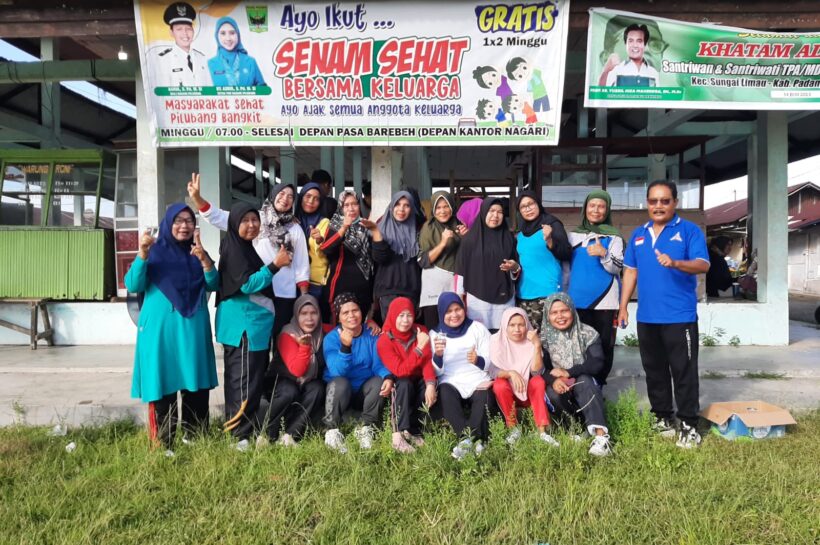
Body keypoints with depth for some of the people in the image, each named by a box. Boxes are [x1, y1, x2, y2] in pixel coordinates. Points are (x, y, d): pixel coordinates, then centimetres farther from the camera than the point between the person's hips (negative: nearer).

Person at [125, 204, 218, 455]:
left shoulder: (198, 253, 11)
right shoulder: (155, 251, 3)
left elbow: (213, 285, -1)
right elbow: (133, 285, -6)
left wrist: (204, 259, -17)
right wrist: (142, 255, -20)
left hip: (193, 328, 3)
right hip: (161, 328, -3)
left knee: (196, 385, 4)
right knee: (163, 383, -3)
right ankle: (164, 443, 6)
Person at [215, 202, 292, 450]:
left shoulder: (247, 248, 17)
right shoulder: (233, 249, -12)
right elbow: (247, 284, -19)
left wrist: (275, 264, 14)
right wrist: (275, 265, -19)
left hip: (254, 321, 10)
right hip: (243, 323, -10)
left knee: (254, 377, 15)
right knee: (245, 379, -6)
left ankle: (245, 428, 25)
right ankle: (242, 434, 0)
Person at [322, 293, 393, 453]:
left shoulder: (372, 335, -5)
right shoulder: (331, 338, -13)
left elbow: (378, 364, -8)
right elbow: (337, 372, -24)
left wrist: (388, 378, -30)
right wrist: (345, 346, -40)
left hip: (364, 392, 3)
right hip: (340, 392, -2)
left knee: (379, 381, -27)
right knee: (340, 383, -33)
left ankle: (366, 429, -14)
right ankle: (332, 431, -23)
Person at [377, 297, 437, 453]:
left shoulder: (420, 332, -7)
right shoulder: (384, 341, -18)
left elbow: (427, 361, -14)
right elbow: (400, 370, -25)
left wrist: (430, 384, -32)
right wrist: (419, 347, -33)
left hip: (418, 380, 3)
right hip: (397, 384, -3)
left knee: (428, 389, -29)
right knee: (405, 384, -35)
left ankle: (413, 431, -19)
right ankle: (399, 434, -36)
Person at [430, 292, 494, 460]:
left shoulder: (477, 328, 8)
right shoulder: (435, 334, 9)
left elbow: (491, 362, 1)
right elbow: (437, 372, 3)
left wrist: (478, 360, -22)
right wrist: (438, 356, -20)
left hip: (478, 381, 0)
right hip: (451, 383, 0)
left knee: (484, 397, -33)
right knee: (444, 393, -33)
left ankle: (466, 439, -35)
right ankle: (473, 440, -37)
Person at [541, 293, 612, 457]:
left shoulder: (588, 333, -5)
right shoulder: (544, 338, -1)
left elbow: (597, 364, -15)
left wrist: (568, 373, -24)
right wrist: (553, 380, -31)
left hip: (586, 388, -1)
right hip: (560, 391, 1)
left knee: (583, 380, -34)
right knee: (552, 392, -33)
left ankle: (600, 435, -44)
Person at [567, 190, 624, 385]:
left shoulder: (613, 236, 1)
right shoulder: (574, 234, 12)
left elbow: (617, 267, -8)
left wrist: (603, 254, -26)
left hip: (604, 301, -3)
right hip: (578, 299, 3)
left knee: (603, 345, 0)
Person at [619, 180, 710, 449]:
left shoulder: (690, 231, -2)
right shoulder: (638, 234, 13)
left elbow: (703, 265, -14)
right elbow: (630, 271, 15)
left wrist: (675, 263, -33)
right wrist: (623, 306, 11)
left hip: (680, 316, -5)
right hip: (646, 316, 5)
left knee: (684, 372, -2)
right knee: (654, 370, 13)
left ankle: (689, 425, 7)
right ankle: (662, 418, 25)